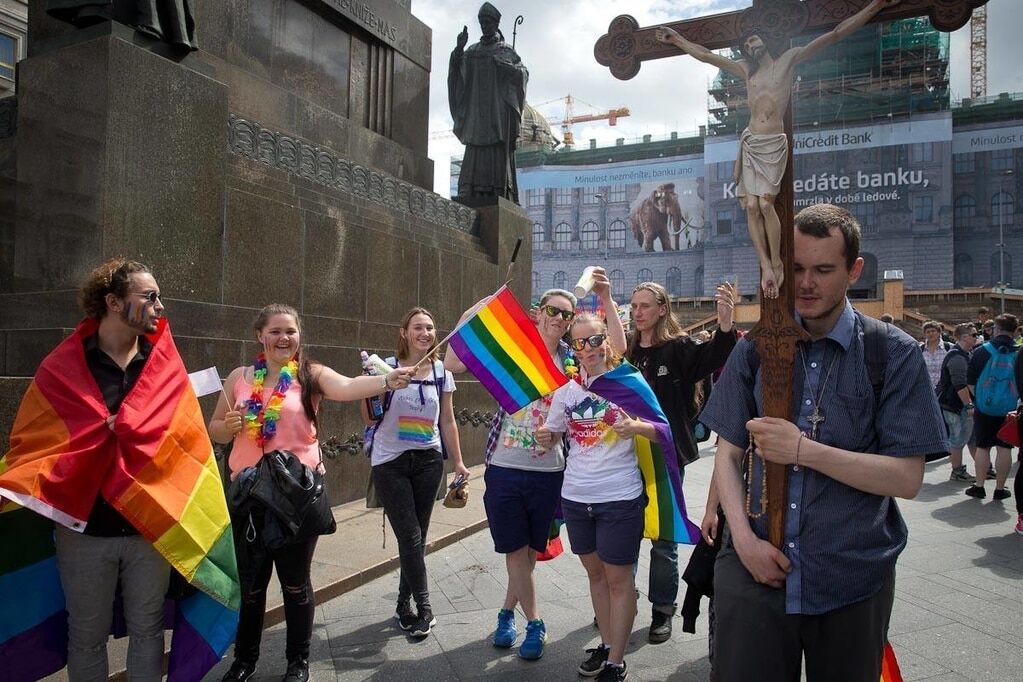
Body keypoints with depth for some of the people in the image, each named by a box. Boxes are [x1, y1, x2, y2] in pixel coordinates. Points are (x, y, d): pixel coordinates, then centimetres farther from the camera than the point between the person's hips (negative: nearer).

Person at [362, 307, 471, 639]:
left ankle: (405, 604, 24)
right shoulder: (387, 367, -6)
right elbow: (370, 418, -5)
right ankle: (424, 607, 8)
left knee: (417, 536, 8)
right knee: (411, 536, -5)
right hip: (390, 462, -3)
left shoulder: (442, 372, 4)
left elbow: (447, 421, 10)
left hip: (428, 461, 3)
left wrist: (458, 461, 9)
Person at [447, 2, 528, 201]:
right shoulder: (473, 50, 18)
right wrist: (458, 49, -11)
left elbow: (523, 73, -2)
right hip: (476, 109, 3)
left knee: (497, 153, -11)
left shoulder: (505, 51, 9)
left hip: (498, 109, -3)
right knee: (474, 153, -6)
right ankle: (470, 197, -11)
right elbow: (456, 68, 6)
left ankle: (499, 197, -13)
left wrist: (498, 61, -13)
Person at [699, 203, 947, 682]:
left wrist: (803, 450, -19)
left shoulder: (893, 354, -3)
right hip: (753, 568, 1)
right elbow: (728, 454, 4)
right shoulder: (754, 350, 4)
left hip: (853, 582, -1)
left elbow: (906, 477, -8)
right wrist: (744, 539, -9)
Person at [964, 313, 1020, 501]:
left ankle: (979, 486, 10)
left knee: (982, 447, 8)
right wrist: (1017, 400, 18)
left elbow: (970, 380, 1)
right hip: (1010, 409, 1)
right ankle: (1000, 489, 12)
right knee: (1005, 448, 7)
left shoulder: (982, 351, -4)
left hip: (984, 407, 0)